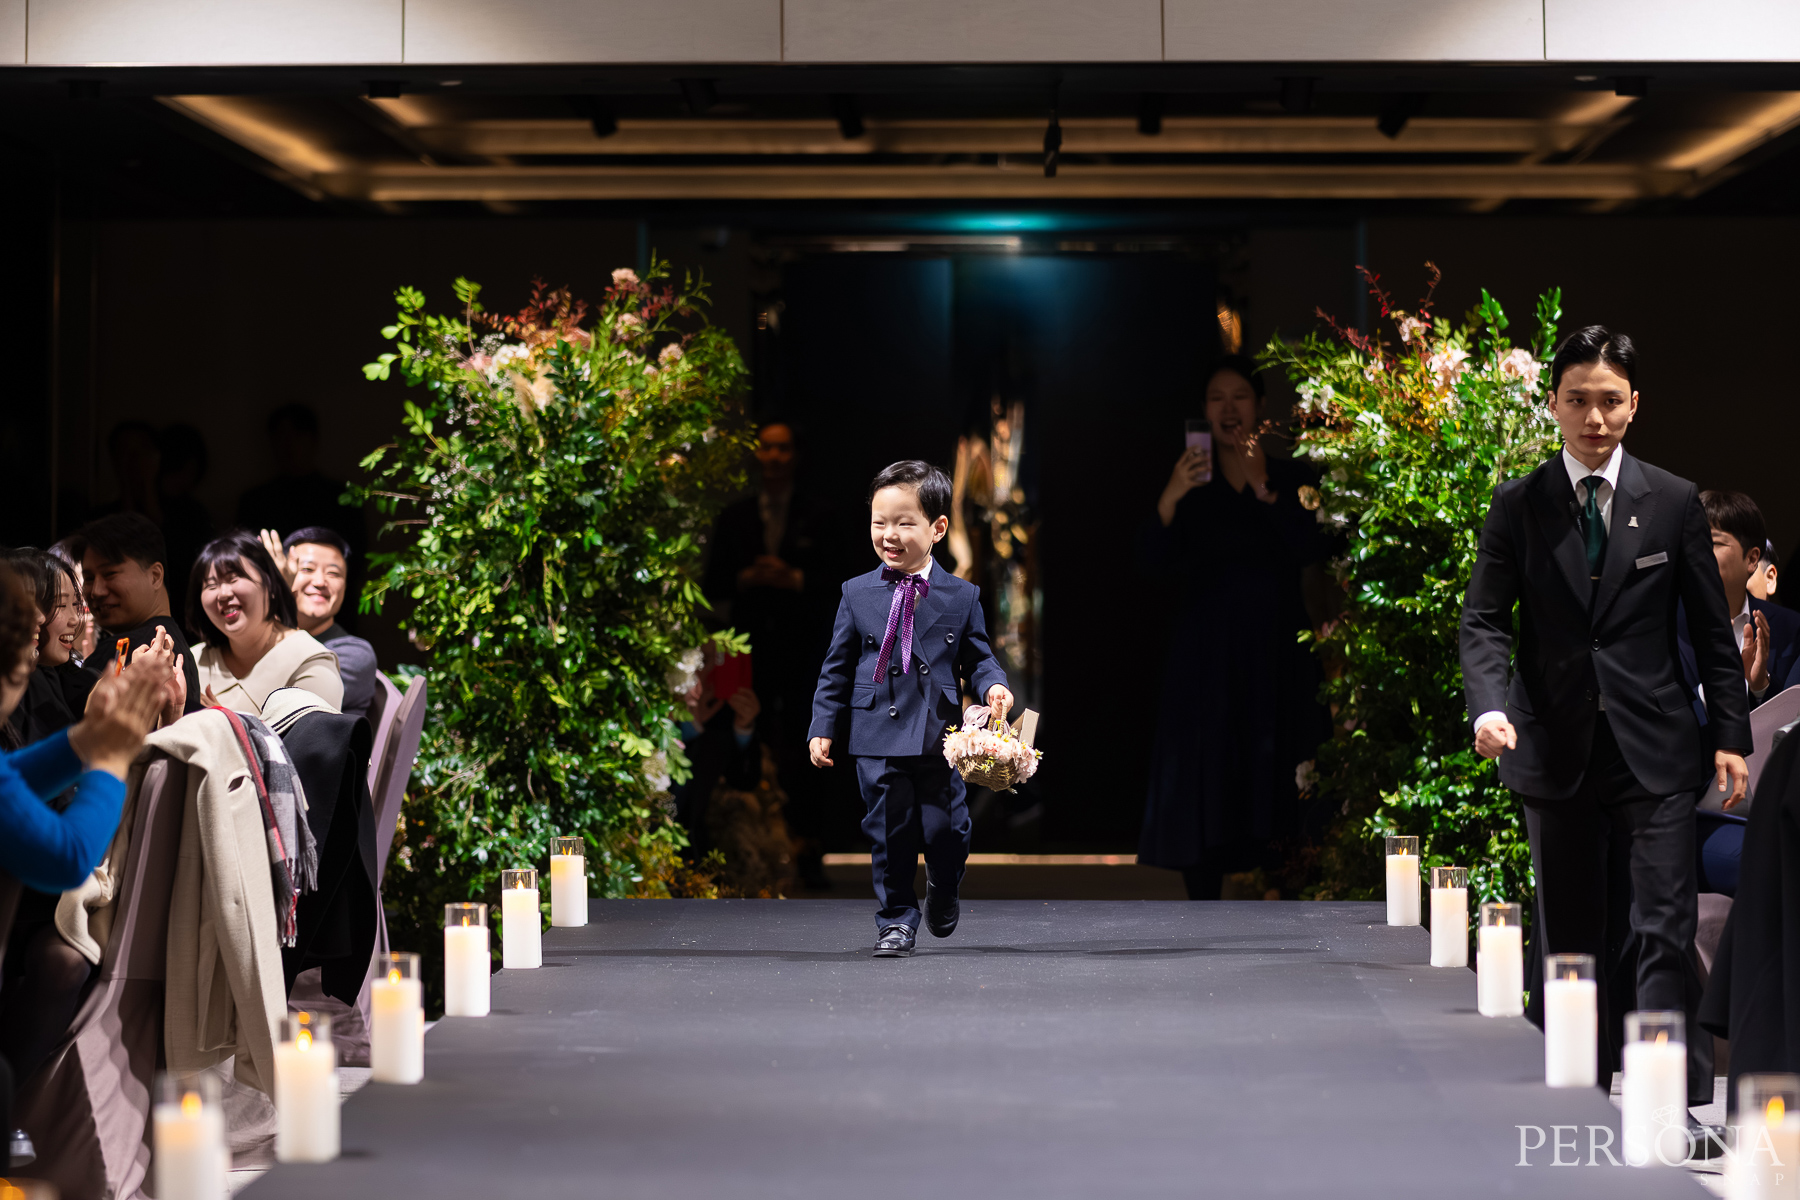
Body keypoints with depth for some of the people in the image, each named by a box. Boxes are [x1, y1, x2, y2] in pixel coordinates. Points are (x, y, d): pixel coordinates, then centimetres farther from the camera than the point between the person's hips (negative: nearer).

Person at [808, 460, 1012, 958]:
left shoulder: (962, 596, 3)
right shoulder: (857, 594, 4)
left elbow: (978, 656, 10)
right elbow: (837, 666, 8)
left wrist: (993, 685, -12)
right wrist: (823, 726, 4)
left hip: (940, 734, 0)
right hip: (878, 736, 0)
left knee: (945, 828, 1)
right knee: (888, 829, 1)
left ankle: (943, 895, 32)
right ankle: (895, 920, 15)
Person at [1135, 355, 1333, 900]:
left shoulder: (1292, 478, 8)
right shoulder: (1190, 481, 8)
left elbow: (1310, 550, -8)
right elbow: (1153, 564, -4)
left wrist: (1264, 488, -16)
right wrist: (1170, 498, -20)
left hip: (1276, 651, 0)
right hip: (1205, 651, 0)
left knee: (1273, 789, -5)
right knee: (1201, 789, -4)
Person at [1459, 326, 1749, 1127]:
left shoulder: (1673, 503, 5)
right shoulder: (1517, 506, 5)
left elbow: (1713, 632, 8)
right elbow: (1483, 620, 0)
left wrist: (1731, 736, 3)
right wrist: (1489, 707, -18)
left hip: (1655, 751, -1)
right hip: (1556, 752, 1)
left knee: (1664, 930, -9)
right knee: (1569, 937, 7)